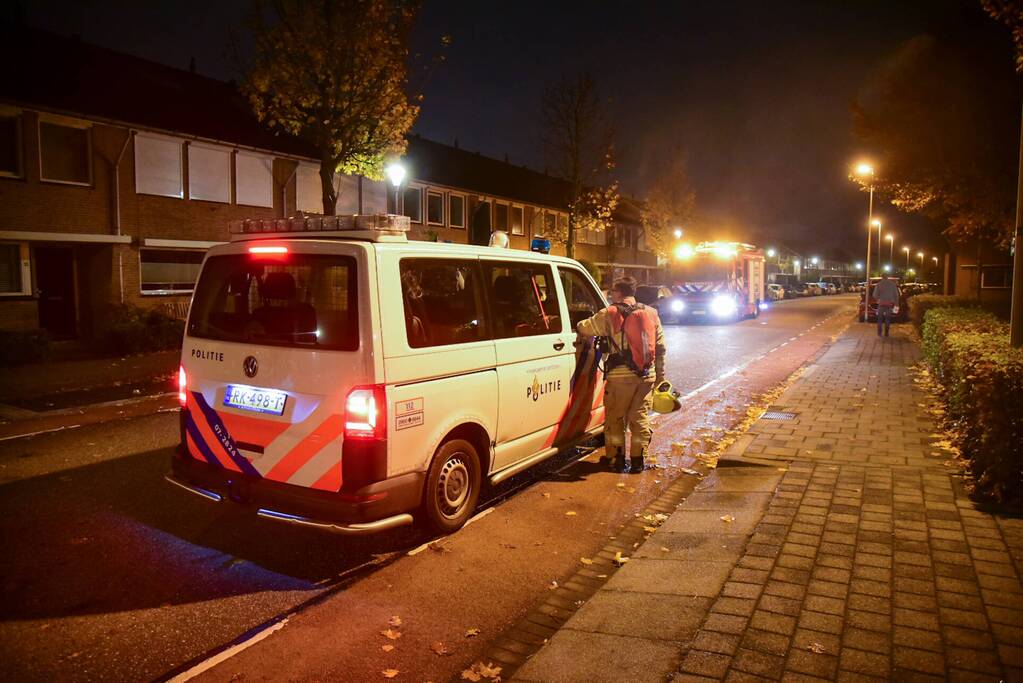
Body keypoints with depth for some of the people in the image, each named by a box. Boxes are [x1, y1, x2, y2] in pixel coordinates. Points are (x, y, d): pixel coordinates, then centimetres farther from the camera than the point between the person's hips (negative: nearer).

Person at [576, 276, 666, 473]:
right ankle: (638, 459, 15)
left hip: (621, 376, -4)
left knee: (615, 417, 9)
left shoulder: (609, 314, -6)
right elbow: (660, 347, 13)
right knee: (640, 416, 11)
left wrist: (576, 327, 24)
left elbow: (584, 328, 0)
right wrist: (660, 375, 19)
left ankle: (616, 456, 14)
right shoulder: (651, 313, 10)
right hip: (647, 376, 4)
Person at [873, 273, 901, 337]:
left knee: (880, 319, 9)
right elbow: (896, 295, 3)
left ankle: (879, 333, 4)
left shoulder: (879, 284, -5)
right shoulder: (893, 284, 3)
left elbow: (875, 295, -8)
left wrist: (878, 299, 13)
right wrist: (896, 304, 8)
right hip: (890, 304, 2)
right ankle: (886, 333, 9)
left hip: (881, 303, -2)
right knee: (888, 319, 10)